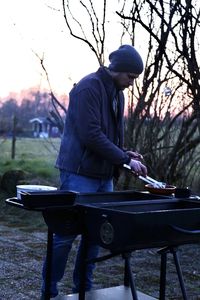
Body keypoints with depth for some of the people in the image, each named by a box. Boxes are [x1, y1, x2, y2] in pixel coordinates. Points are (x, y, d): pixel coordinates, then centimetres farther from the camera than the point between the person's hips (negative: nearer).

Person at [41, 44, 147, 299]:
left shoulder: (117, 92, 14)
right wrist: (125, 159, -18)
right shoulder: (88, 87, -14)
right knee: (67, 231, -2)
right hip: (80, 173, -8)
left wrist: (125, 154, 4)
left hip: (104, 175, 9)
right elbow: (91, 135, -22)